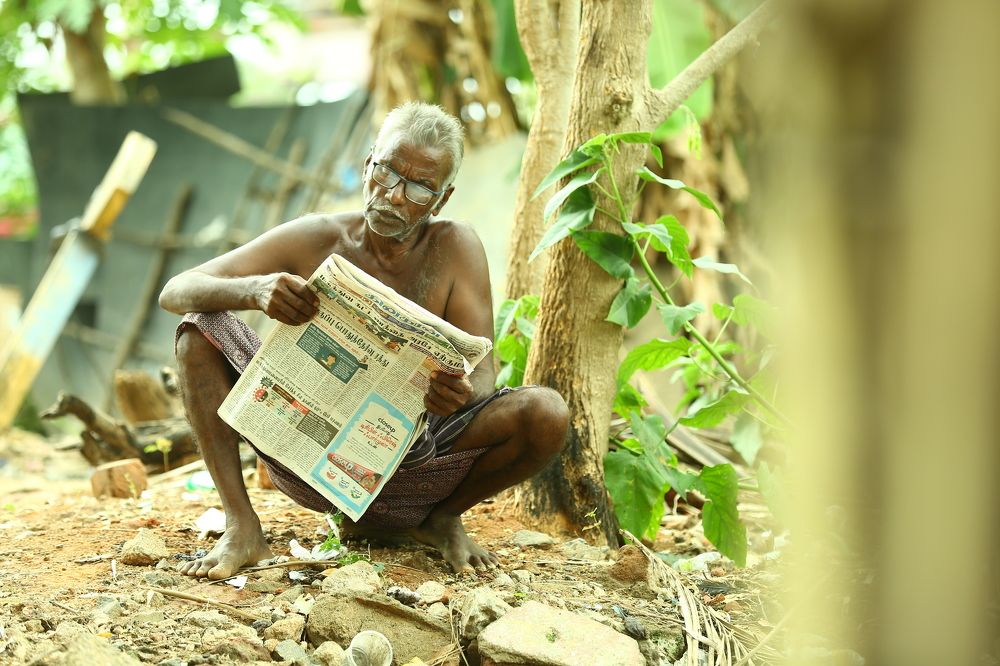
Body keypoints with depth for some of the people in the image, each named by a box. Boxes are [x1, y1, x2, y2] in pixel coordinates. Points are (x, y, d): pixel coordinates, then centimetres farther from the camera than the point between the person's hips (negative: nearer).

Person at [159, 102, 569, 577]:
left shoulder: (454, 247, -5)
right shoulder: (313, 240, -5)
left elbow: (483, 373, -10)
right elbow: (175, 292, -8)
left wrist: (463, 392, -37)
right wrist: (254, 289, -31)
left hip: (411, 462, 0)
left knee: (546, 415, -25)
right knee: (200, 328, -15)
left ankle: (439, 519, 4)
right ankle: (242, 528, -15)